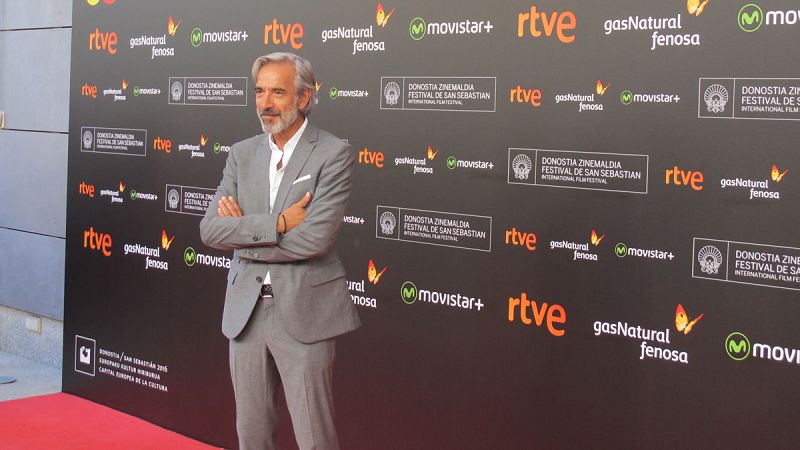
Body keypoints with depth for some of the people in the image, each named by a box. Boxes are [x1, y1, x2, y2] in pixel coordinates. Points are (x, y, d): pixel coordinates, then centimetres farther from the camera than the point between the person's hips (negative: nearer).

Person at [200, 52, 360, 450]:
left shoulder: (333, 154, -8)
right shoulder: (242, 153, 8)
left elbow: (316, 238, -19)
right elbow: (210, 229, -2)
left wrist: (244, 233, -9)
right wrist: (277, 222, -16)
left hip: (303, 312, -5)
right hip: (246, 310, 5)